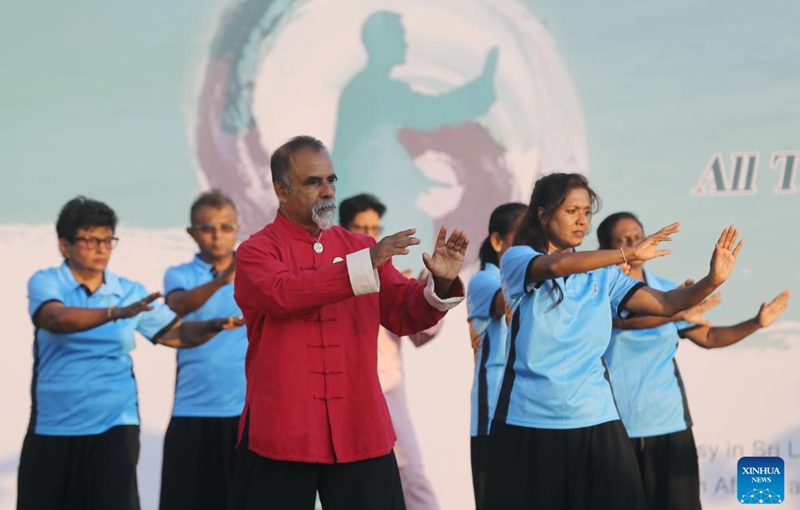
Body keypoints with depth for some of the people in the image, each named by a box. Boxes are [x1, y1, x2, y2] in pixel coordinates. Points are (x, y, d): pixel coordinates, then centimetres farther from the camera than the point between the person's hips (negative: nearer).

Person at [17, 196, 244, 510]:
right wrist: (117, 313, -39)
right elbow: (58, 319, -25)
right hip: (53, 428, -1)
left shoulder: (129, 292, 5)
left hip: (114, 426, 1)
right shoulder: (45, 283, -5)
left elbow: (177, 333, 6)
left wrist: (214, 326, -15)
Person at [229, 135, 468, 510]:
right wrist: (365, 264, -27)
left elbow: (406, 314, 7)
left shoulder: (360, 247, 11)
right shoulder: (256, 252, -2)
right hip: (281, 433, -3)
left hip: (361, 431, 4)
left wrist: (441, 283, -14)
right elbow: (285, 293, -22)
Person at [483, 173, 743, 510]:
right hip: (528, 421, -3)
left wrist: (712, 280, -15)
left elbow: (665, 304, 2)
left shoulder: (602, 273, 9)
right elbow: (556, 266, -24)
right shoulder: (516, 259, -2)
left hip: (595, 420, 3)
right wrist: (629, 254, -29)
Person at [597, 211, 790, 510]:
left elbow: (707, 336, 15)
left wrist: (755, 324, 4)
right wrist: (676, 314, -37)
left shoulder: (666, 291, 10)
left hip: (669, 421, 4)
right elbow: (624, 320, -25)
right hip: (616, 424, -4)